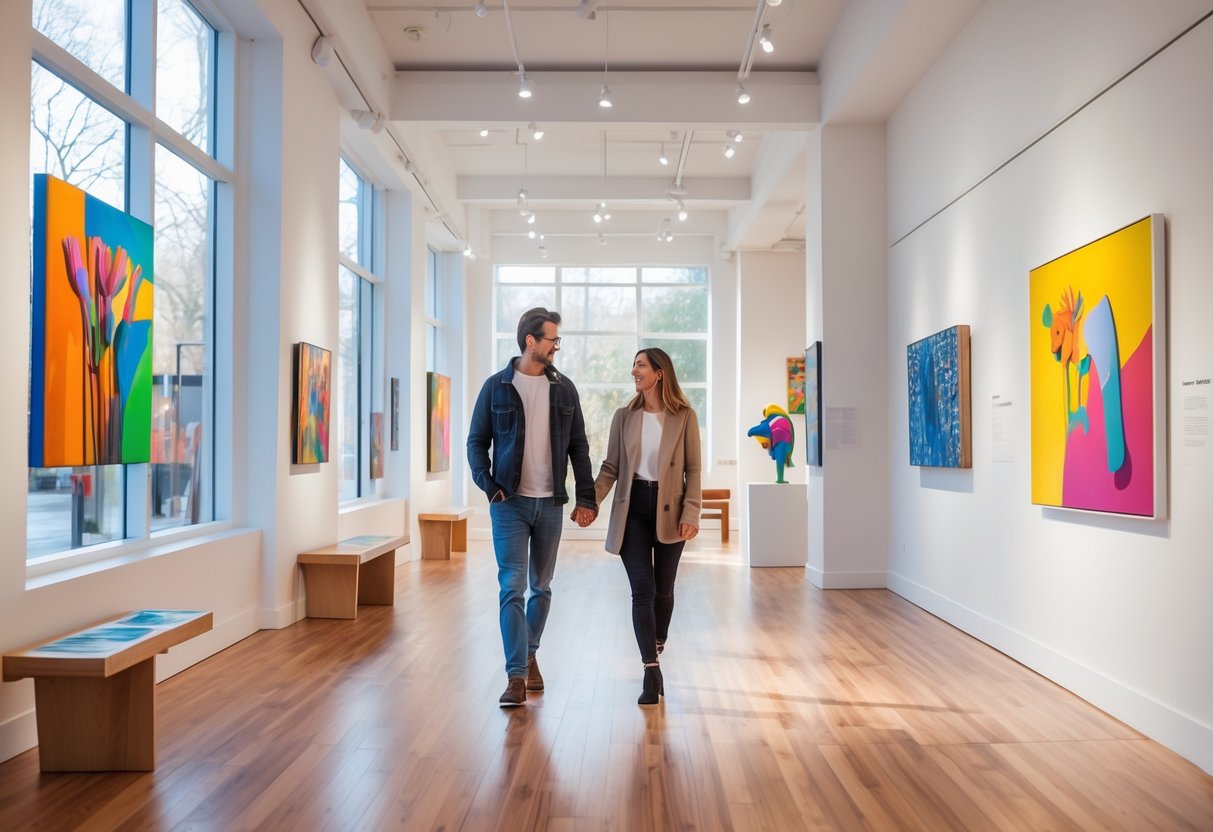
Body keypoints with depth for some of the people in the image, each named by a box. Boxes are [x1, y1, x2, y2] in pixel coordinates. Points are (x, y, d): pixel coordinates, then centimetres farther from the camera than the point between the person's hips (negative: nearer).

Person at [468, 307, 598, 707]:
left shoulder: (564, 388, 5)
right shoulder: (497, 386, -1)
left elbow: (579, 446, 8)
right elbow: (476, 442, 2)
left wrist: (586, 497, 2)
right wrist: (489, 486, -11)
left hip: (550, 504, 3)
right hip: (510, 503, -3)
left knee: (541, 587, 13)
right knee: (512, 587, -7)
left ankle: (530, 655, 32)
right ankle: (516, 677, -4)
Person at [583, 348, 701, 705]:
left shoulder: (684, 417, -1)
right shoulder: (624, 416, 5)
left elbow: (693, 470, -2)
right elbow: (610, 467, 5)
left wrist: (691, 513, -11)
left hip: (669, 511, -1)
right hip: (633, 509, 1)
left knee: (663, 589, 10)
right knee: (642, 590, -5)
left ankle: (657, 654, 35)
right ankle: (651, 672, -2)